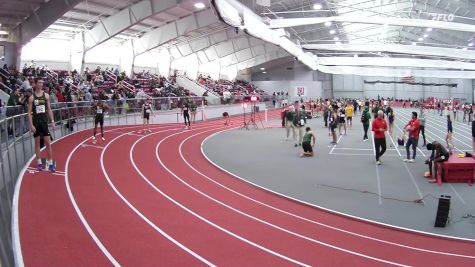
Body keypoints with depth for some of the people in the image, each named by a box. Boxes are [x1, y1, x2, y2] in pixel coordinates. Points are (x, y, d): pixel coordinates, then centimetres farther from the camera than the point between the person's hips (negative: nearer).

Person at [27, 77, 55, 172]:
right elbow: (29, 112, -5)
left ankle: (50, 163, 7)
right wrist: (31, 125, -12)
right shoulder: (31, 97, -5)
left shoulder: (46, 95, 3)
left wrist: (52, 121, 2)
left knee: (48, 142, 0)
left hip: (44, 121, 2)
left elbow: (49, 109, 7)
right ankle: (39, 162, 16)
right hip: (36, 122, -2)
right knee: (37, 142, 7)